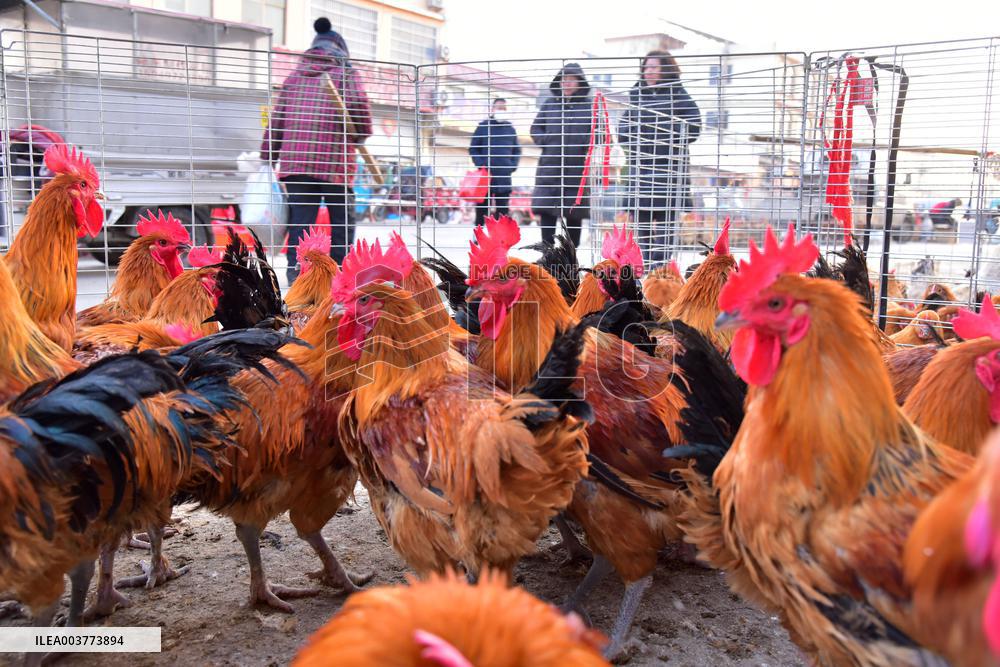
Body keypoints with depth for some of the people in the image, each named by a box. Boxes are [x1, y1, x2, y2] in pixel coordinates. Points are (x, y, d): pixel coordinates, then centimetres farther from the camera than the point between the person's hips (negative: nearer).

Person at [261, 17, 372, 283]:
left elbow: (277, 118, 17)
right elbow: (358, 103, -11)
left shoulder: (295, 75, 19)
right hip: (334, 161, -3)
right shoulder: (344, 72, 7)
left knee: (300, 222, 0)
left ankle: (296, 276, -8)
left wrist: (268, 157, 20)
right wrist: (361, 134, 7)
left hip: (295, 159, 3)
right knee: (342, 222, 9)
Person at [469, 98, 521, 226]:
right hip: (485, 176, -2)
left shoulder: (510, 129, 11)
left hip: (504, 177, 2)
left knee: (503, 211, 5)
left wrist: (513, 166, 1)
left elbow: (517, 151, 17)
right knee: (481, 210, 1)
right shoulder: (483, 126, 4)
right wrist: (480, 164, -9)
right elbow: (473, 148, 5)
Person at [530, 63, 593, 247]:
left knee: (574, 214, 6)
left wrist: (585, 144, -14)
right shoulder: (549, 104, 11)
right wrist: (547, 141, -3)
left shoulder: (589, 106, 5)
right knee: (546, 211, -6)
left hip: (578, 168, -1)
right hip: (549, 166, 1)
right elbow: (535, 130, 14)